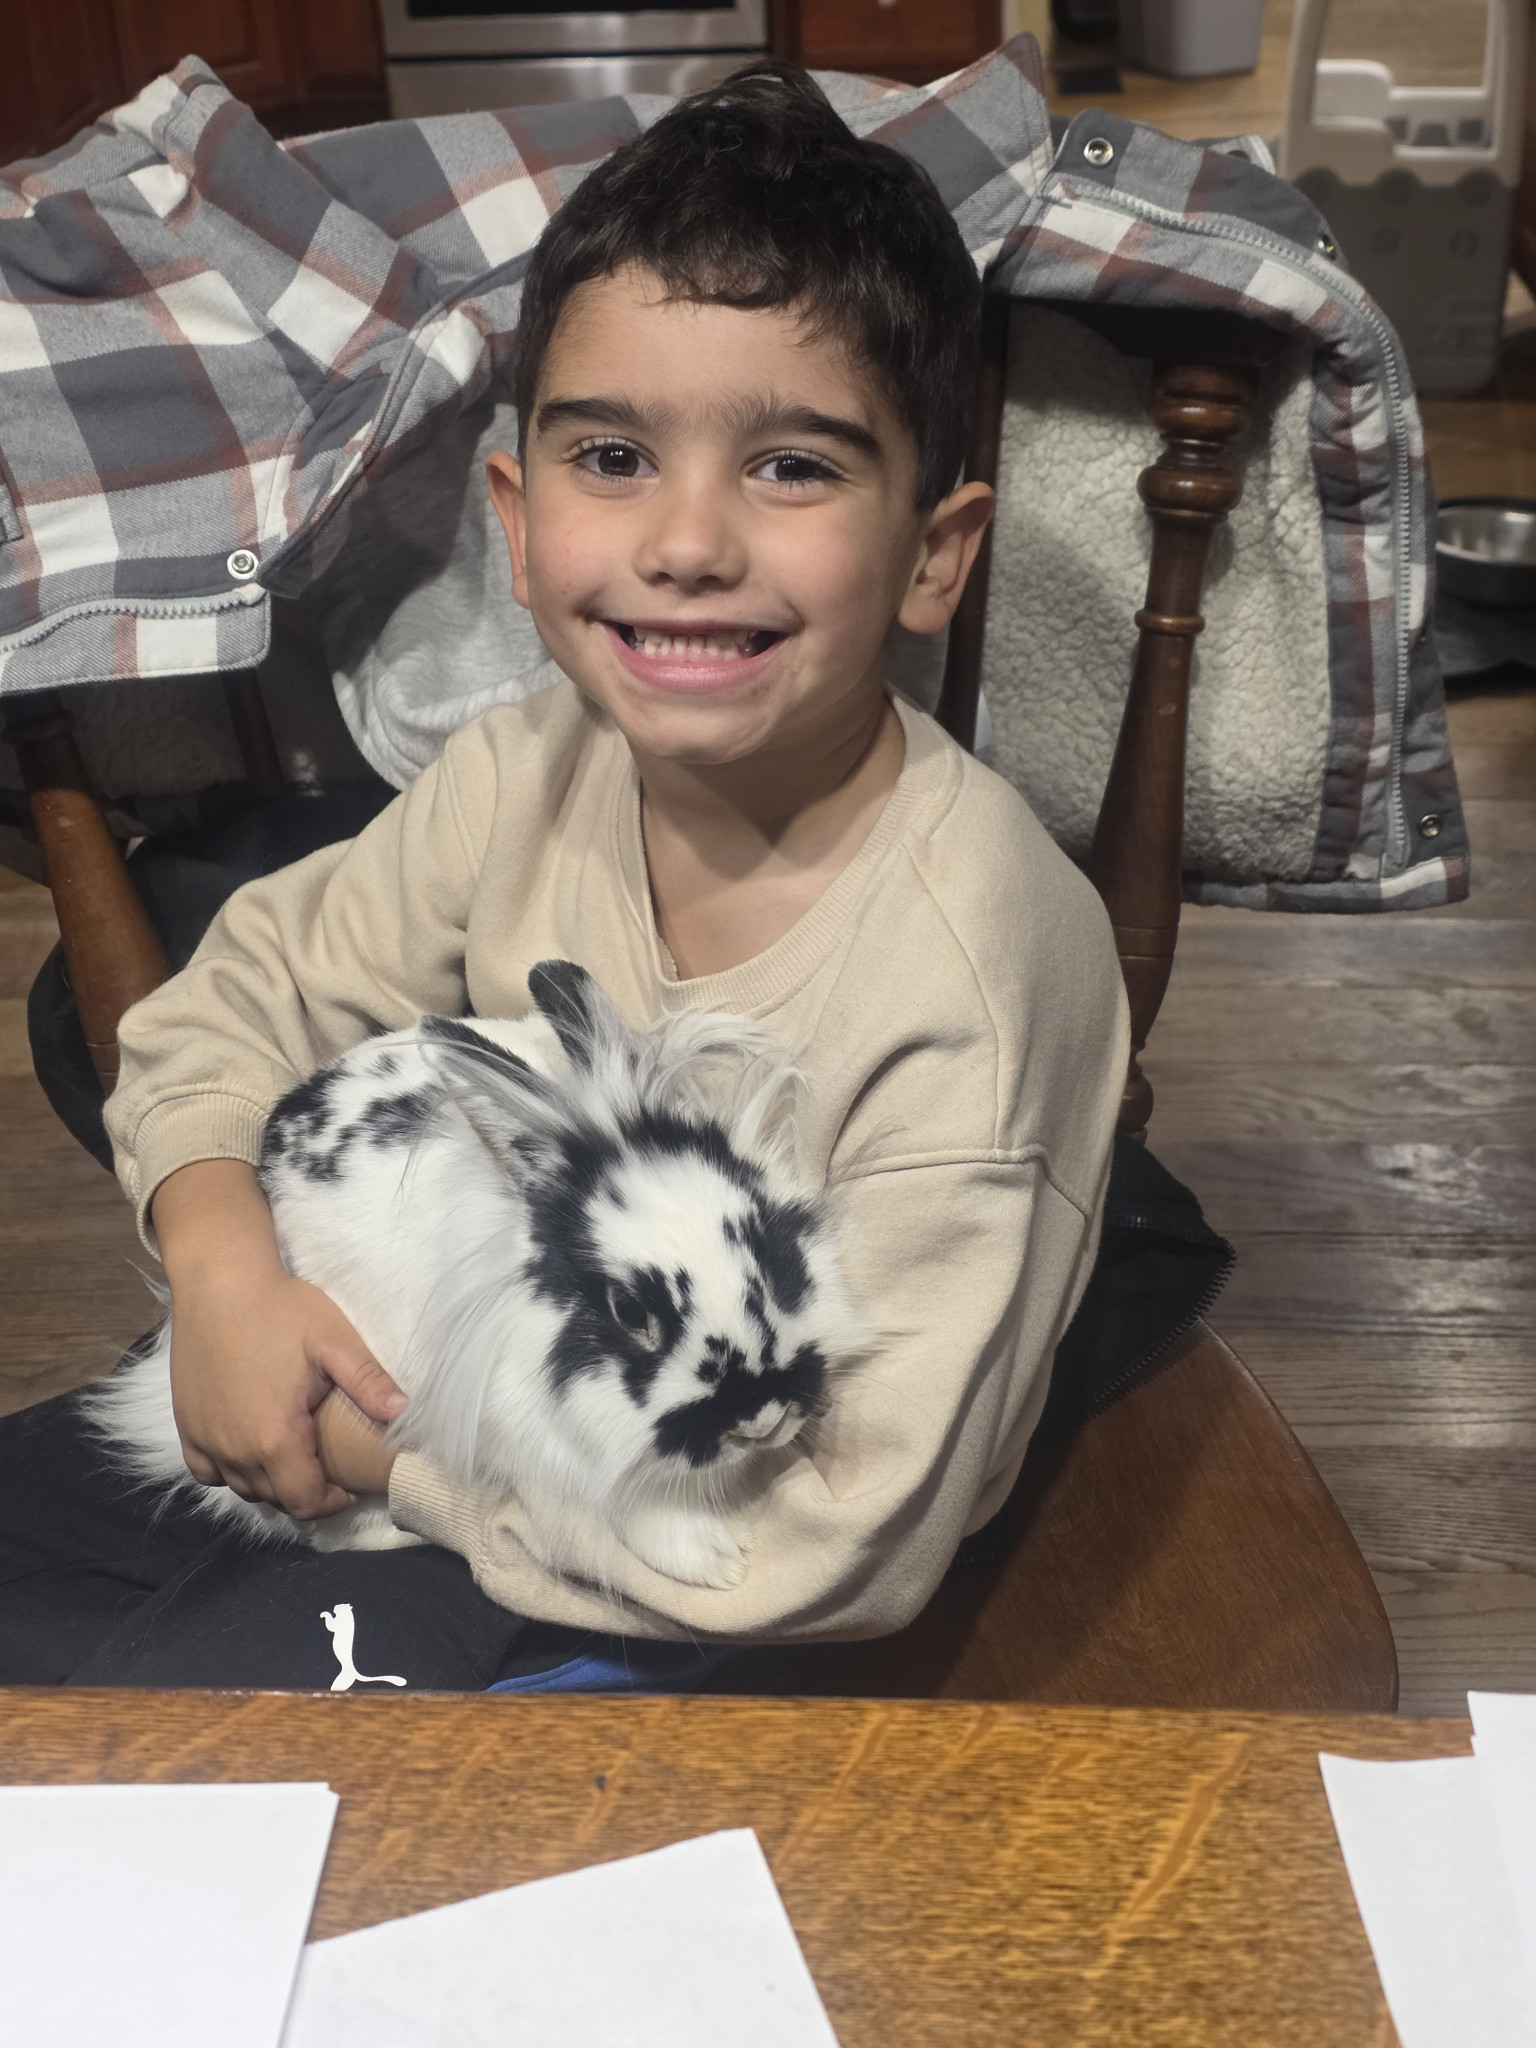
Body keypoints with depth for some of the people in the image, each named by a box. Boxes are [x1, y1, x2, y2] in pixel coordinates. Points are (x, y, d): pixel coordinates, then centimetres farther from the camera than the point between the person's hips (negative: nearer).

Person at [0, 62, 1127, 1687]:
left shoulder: (972, 965, -29)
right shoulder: (529, 777, -12)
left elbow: (844, 1541, -27)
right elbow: (246, 998, 3)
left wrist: (400, 1448, -22)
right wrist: (218, 1255, -17)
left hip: (721, 1630, -5)